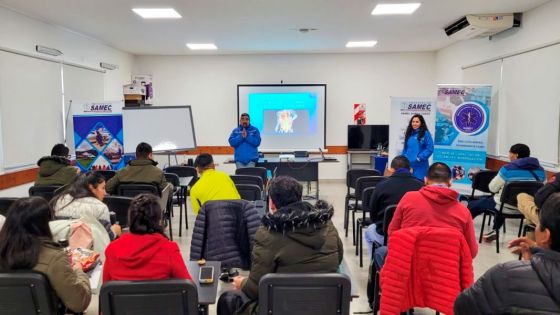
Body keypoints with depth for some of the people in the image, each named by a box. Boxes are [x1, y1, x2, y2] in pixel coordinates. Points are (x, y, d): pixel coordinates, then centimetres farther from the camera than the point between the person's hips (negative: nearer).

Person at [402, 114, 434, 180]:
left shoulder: (425, 133, -5)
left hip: (420, 166, -5)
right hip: (408, 164, 5)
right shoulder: (409, 134, 13)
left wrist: (419, 158, -17)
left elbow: (430, 149, -10)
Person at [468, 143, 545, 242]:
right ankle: (495, 231, 45)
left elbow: (492, 188, -10)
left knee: (473, 205, 13)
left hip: (507, 207, -6)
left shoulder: (508, 168, -18)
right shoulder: (540, 170, -1)